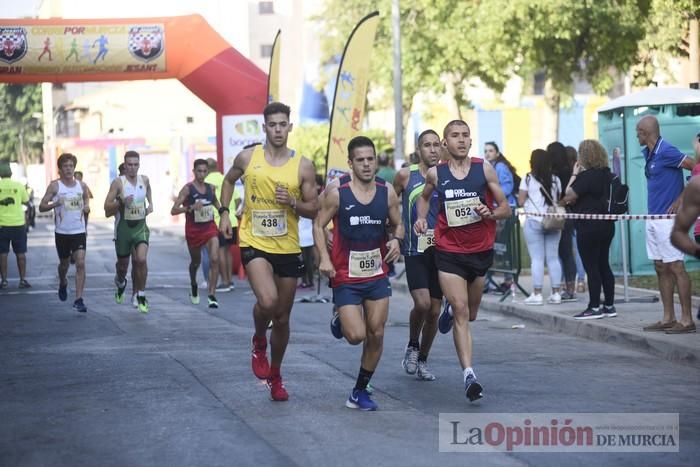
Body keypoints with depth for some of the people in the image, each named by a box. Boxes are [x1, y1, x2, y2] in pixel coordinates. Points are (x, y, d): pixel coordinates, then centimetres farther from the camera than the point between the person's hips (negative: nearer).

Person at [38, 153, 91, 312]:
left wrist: (87, 207, 0)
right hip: (62, 232, -1)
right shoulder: (55, 186, -5)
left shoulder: (82, 186, 5)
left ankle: (79, 300, -13)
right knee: (64, 263, 14)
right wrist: (54, 204, -27)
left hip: (79, 232, 1)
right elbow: (41, 207, -8)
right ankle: (62, 283, 48)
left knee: (80, 264, -12)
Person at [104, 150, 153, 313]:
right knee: (123, 264, 12)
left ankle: (141, 296, -5)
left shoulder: (144, 180, 3)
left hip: (141, 227, 1)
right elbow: (107, 208, -10)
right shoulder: (118, 182, -9)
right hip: (124, 227, -1)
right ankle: (120, 283, 48)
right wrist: (121, 202, -26)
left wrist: (150, 204, 12)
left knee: (141, 259, -20)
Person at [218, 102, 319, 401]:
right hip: (255, 244, -2)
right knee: (267, 301, -28)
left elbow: (313, 209, 2)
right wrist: (225, 213, 8)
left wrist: (293, 202, -17)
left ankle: (275, 376, 32)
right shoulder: (247, 158, -2)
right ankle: (259, 342, 5)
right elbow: (229, 180, 19)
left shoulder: (303, 166, -2)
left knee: (282, 318, 11)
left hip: (288, 249, 2)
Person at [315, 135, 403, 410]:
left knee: (376, 335, 2)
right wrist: (324, 258, -17)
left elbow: (397, 224, 11)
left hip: (377, 276, 4)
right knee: (356, 336, -12)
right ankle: (339, 321, 26)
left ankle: (360, 392, 18)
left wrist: (396, 239, -12)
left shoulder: (387, 193, 0)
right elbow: (319, 225, -3)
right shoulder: (337, 194, -11)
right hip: (346, 278, -4)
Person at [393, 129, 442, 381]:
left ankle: (422, 360, 25)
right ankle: (412, 346, 9)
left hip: (440, 250, 3)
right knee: (422, 303, -19)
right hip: (414, 250, -3)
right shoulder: (406, 175, -1)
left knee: (434, 310, 6)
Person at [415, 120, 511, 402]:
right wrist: (421, 218, 3)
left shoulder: (484, 169, -3)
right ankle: (469, 375, -16)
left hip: (481, 250, 2)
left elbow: (506, 209, 1)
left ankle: (450, 311, 53)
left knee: (470, 314, 17)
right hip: (449, 252, -2)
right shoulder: (435, 174, -1)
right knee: (461, 312, -14)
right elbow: (424, 197, 22)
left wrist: (490, 214, -20)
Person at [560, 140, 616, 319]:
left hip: (589, 227, -8)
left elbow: (569, 196, -13)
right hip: (606, 224, 8)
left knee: (591, 267, -4)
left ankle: (594, 308, -3)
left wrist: (574, 175, -5)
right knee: (603, 265, 12)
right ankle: (609, 306, 14)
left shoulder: (586, 176, -16)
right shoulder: (607, 175, 10)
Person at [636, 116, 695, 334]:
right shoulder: (648, 153, 13)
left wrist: (680, 200, -16)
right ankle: (668, 318, 16)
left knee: (676, 267, -7)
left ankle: (686, 320, -5)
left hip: (667, 217, -9)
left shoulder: (666, 151, -14)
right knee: (661, 268, 11)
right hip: (653, 218, 9)